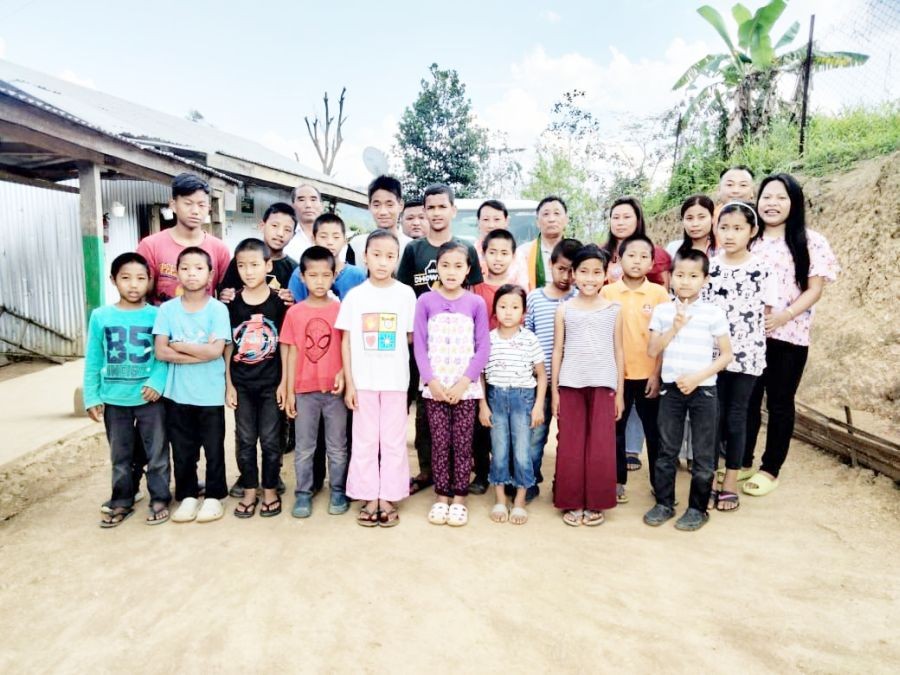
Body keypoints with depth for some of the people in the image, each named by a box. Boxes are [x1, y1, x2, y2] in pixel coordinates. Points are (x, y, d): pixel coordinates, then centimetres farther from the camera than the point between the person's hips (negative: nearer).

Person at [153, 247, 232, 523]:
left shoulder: (218, 309, -7)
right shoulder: (167, 309, 0)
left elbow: (216, 350, -17)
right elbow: (161, 351, -8)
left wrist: (178, 345, -10)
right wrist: (200, 353, -14)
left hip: (210, 394, -2)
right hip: (177, 393, 2)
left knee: (213, 448, 9)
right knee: (182, 450, 13)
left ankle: (213, 497, 25)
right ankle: (187, 496, 29)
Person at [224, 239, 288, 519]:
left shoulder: (278, 302, -6)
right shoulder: (231, 304, -2)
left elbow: (284, 344, -3)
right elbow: (228, 346, 2)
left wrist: (284, 382, -5)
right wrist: (228, 384, 0)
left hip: (270, 383, -2)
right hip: (241, 383, 2)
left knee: (271, 439, 7)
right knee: (245, 440, 10)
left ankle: (270, 490, 22)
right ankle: (249, 490, 24)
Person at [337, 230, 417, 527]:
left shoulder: (405, 293, -2)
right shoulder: (354, 295, -1)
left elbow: (411, 336, 8)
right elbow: (346, 341, 0)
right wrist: (349, 382, -3)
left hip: (395, 379, 0)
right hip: (363, 380, 0)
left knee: (393, 441, 7)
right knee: (365, 441, 8)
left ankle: (388, 499, 20)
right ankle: (369, 498, 21)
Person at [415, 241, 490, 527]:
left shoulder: (476, 303, 0)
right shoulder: (425, 301, 0)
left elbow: (483, 348, -2)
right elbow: (419, 345, -2)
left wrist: (464, 382, -11)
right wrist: (431, 381, -11)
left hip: (465, 388, 0)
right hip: (434, 387, 0)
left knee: (462, 444, 5)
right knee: (439, 443, 6)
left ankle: (459, 498, 18)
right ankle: (441, 497, 20)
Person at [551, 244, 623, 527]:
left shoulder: (614, 309, 3)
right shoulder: (564, 309, 2)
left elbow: (618, 351, 6)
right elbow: (557, 350, 4)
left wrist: (620, 391, 4)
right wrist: (553, 390, 1)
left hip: (603, 385, 0)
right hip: (570, 385, 0)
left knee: (601, 448, 3)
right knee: (570, 447, 5)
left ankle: (595, 503, 17)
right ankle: (572, 503, 17)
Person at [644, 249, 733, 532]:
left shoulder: (714, 313, -6)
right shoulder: (662, 311, 1)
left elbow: (726, 355, -3)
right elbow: (652, 351, 0)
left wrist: (697, 378, -14)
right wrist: (674, 329, -14)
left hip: (703, 389, -2)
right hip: (670, 388, 2)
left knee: (703, 454, 7)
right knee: (666, 450, 11)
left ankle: (698, 508, 21)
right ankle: (664, 502, 24)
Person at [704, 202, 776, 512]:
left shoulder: (762, 270, -3)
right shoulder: (707, 266, 1)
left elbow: (766, 313, 3)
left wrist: (744, 334, -2)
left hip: (746, 354, -1)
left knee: (736, 416, 7)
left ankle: (730, 482, 18)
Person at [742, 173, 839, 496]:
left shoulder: (810, 242, -1)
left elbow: (815, 289, -5)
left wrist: (783, 316, -19)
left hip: (789, 335, -2)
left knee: (779, 403, 8)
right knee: (747, 400, 9)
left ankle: (770, 469, 19)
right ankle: (742, 462, 23)